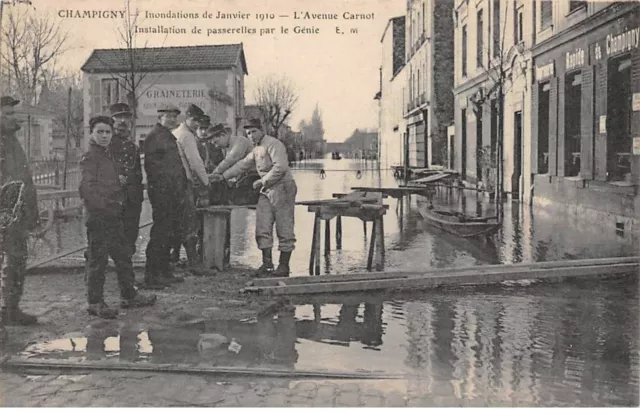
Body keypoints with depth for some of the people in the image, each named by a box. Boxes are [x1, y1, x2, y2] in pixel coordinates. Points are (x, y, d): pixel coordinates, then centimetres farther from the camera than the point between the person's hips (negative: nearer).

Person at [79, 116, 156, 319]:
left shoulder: (109, 156, 17)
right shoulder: (89, 158, -11)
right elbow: (88, 189, -20)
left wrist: (119, 201, 11)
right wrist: (107, 205, -18)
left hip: (114, 216, 9)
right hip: (97, 217, -9)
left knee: (123, 256, 15)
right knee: (97, 260, -2)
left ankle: (129, 295, 26)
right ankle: (95, 303, 6)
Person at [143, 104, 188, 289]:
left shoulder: (171, 137, 21)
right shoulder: (154, 136, -8)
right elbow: (151, 165, -16)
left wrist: (181, 192, 18)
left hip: (174, 193, 9)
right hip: (161, 192, -9)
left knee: (170, 233, 12)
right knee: (160, 232, -8)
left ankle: (164, 272, 21)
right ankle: (151, 276, -4)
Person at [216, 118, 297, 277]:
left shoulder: (273, 144, -10)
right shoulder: (256, 149, 20)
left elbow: (281, 167, -20)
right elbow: (242, 165, 26)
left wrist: (262, 181, -15)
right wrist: (223, 176, 22)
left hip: (282, 188, -9)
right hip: (266, 190, 9)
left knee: (284, 228, -4)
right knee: (263, 227, 3)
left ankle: (284, 266, 1)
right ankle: (267, 264, 7)